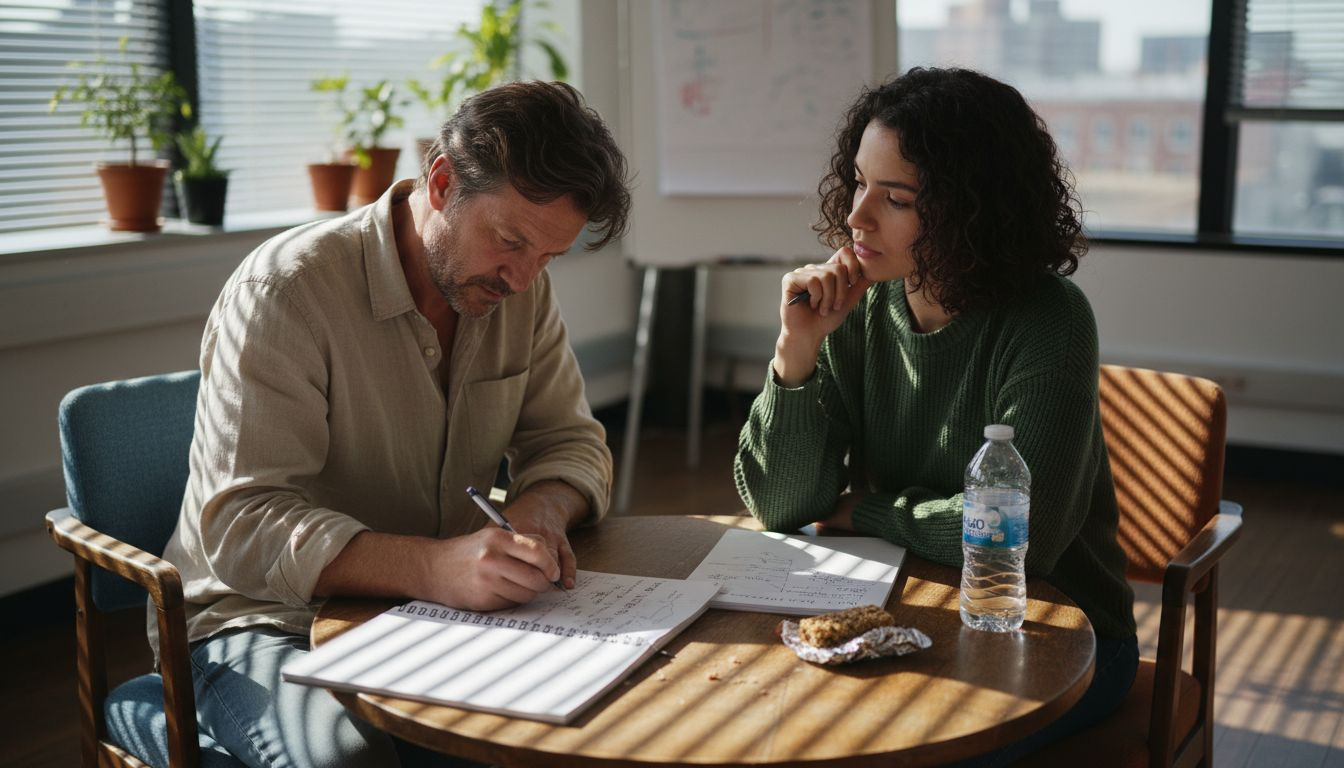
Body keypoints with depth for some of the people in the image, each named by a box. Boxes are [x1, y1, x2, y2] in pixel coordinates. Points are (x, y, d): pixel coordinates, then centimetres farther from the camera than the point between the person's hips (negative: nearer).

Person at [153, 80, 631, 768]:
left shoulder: (521, 285, 1)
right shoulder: (286, 290, -19)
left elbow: (569, 440, 7)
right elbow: (243, 527, -25)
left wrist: (542, 509, -18)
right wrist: (433, 566, -40)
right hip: (264, 623, -5)